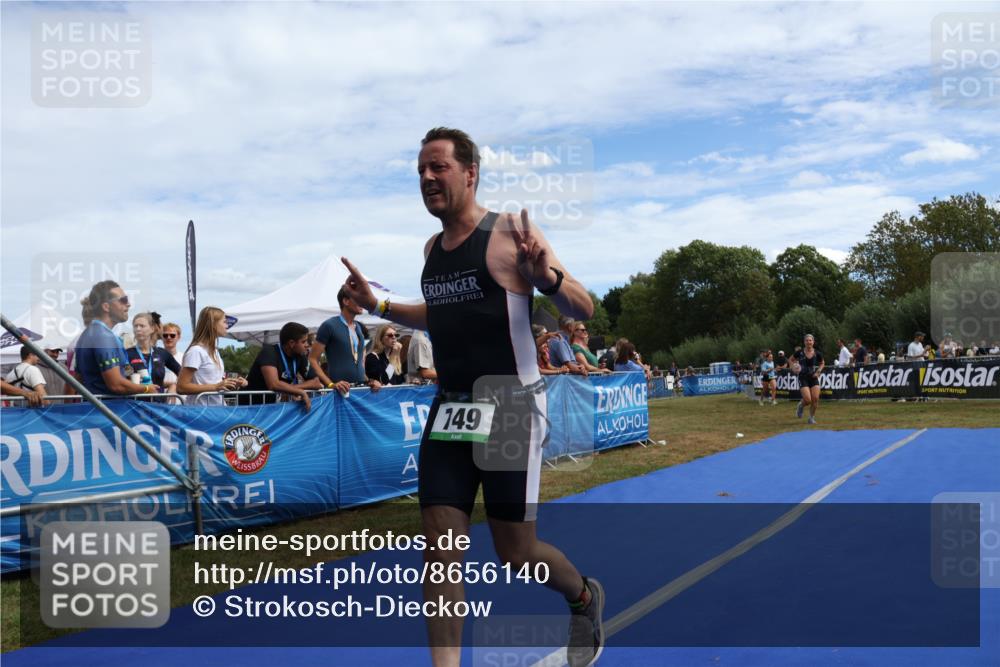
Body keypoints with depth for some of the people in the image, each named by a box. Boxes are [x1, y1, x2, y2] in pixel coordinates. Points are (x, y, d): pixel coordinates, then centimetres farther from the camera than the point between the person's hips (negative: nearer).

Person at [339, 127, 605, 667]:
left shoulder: (509, 233, -11)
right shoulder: (432, 248, 10)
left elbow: (583, 311, -11)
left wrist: (545, 275, -31)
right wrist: (376, 305, 16)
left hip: (510, 408, -6)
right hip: (449, 408, 6)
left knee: (515, 552, 6)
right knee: (439, 546, 0)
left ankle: (585, 600, 38)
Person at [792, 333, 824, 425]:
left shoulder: (817, 353, -3)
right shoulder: (800, 353, -8)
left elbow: (822, 363, 15)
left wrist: (818, 371, -2)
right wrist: (793, 367, -9)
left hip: (814, 378, 2)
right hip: (803, 378, -2)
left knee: (815, 399, -9)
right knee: (808, 400, -14)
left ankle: (811, 417, 12)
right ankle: (800, 406, 23)